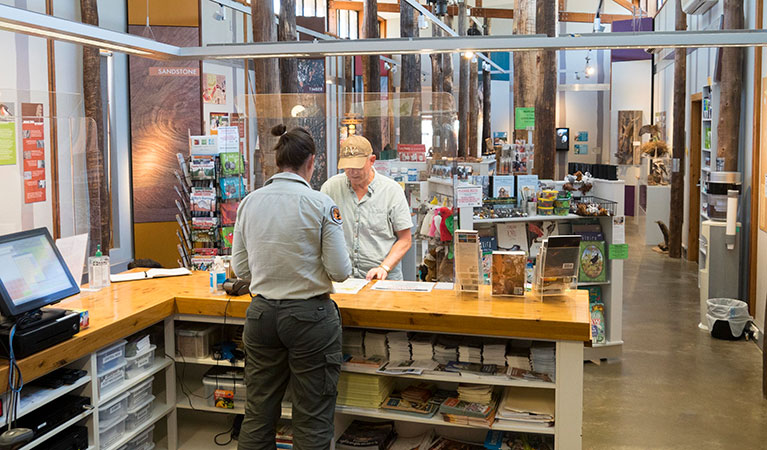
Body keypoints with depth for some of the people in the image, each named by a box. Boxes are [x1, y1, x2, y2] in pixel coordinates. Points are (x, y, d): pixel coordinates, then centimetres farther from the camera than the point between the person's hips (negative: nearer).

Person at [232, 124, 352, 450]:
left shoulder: (249, 202, 0)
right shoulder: (320, 204, -12)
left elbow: (240, 267, 5)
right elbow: (340, 271, -10)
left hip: (261, 314, 4)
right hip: (310, 316, -4)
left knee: (258, 414, 17)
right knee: (312, 422, 9)